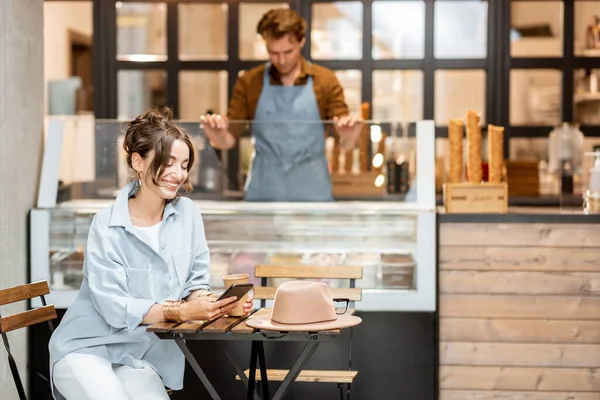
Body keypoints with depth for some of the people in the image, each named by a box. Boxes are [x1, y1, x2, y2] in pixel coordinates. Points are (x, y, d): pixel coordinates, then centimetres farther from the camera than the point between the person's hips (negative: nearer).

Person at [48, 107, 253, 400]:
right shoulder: (108, 226, -15)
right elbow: (115, 308, -20)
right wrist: (181, 311, -32)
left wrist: (210, 303, -19)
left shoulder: (188, 214, -1)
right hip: (85, 350, -4)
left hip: (141, 358, 4)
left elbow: (195, 283, 5)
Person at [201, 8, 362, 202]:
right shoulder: (248, 83, 2)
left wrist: (349, 136, -25)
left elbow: (344, 144, -2)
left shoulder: (325, 81, -1)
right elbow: (230, 139, 4)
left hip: (312, 194, 0)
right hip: (262, 194, 1)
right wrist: (218, 137, -19)